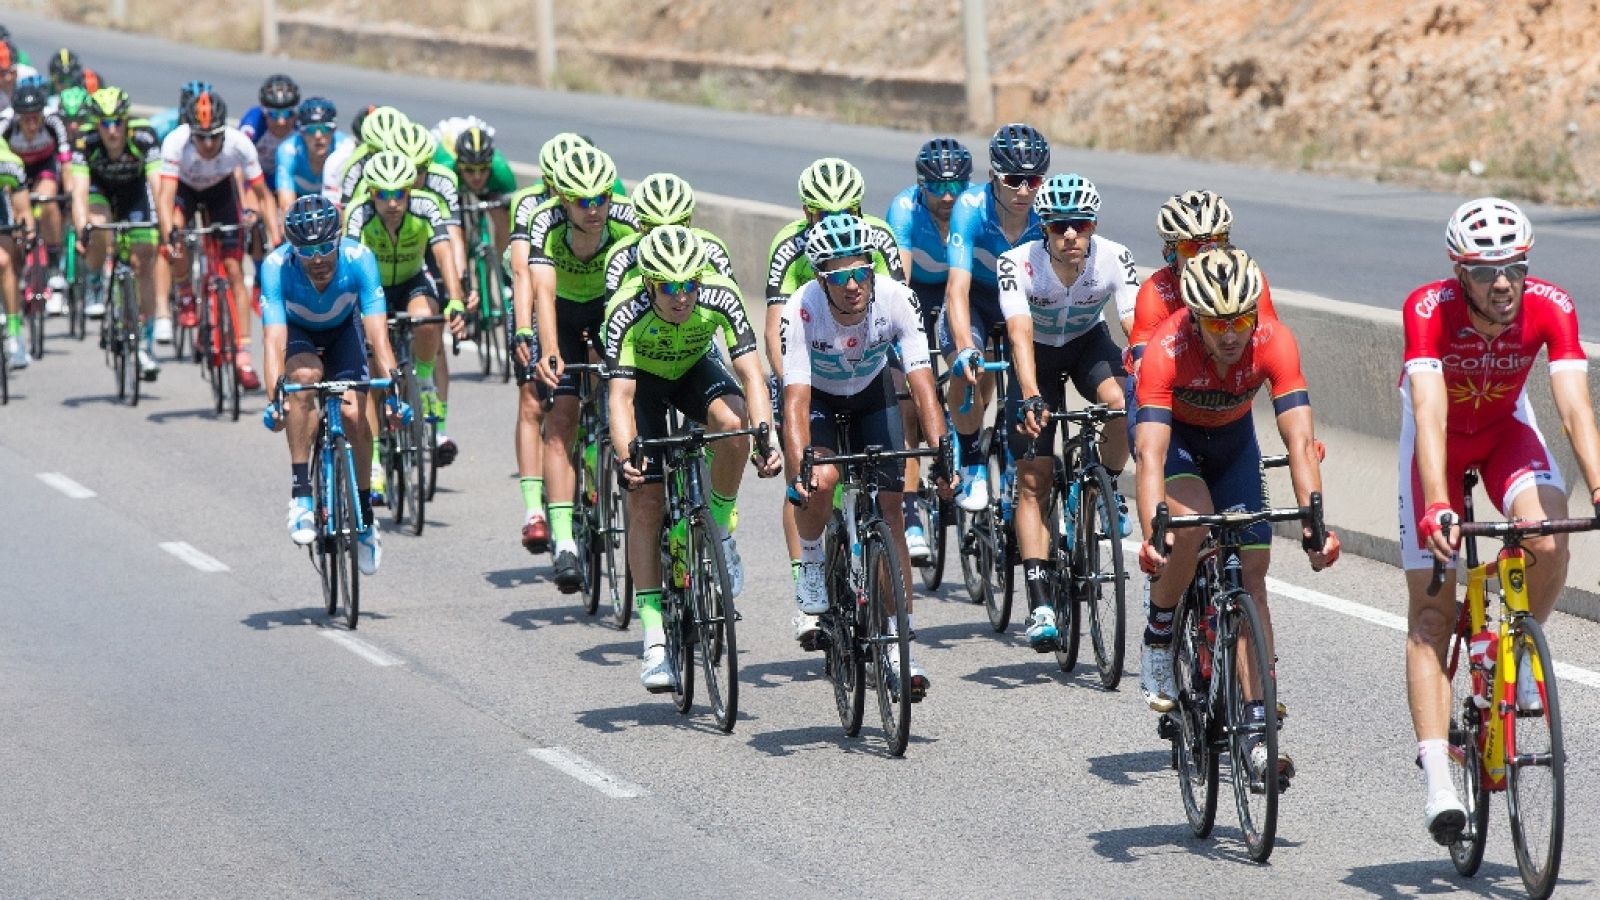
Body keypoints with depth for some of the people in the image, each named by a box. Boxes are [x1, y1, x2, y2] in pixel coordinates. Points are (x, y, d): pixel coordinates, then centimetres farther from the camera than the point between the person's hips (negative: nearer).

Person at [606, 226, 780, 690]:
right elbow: (621, 396, -39)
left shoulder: (720, 296, -32)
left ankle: (720, 531, -9)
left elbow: (751, 373, -36)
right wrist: (624, 458, -54)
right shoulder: (626, 312, -35)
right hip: (643, 379, -1)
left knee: (732, 422, -33)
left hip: (696, 368, 1)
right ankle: (655, 638, -5)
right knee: (645, 502, -11)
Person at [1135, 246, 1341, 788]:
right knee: (1193, 523, -32)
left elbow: (1300, 442, -36)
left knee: (1251, 573, -7)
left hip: (1233, 439, 2)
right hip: (1175, 436, -2)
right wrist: (1152, 535, -56)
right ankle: (1158, 636, -6)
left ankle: (1259, 728, -6)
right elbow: (1150, 455, -43)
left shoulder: (1274, 343, -31)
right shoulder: (1168, 350, -36)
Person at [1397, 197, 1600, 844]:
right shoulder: (1428, 309, -33)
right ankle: (1437, 779, -11)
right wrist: (1437, 507, -55)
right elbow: (1429, 413, -42)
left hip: (1506, 430, 2)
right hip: (1439, 439, -1)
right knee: (1431, 613, -8)